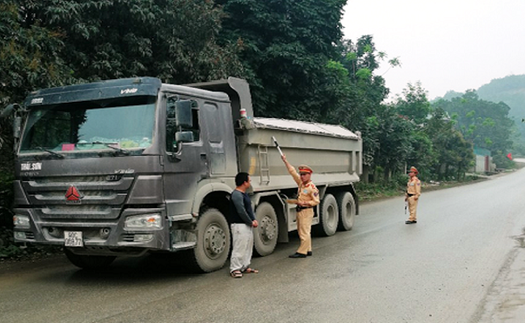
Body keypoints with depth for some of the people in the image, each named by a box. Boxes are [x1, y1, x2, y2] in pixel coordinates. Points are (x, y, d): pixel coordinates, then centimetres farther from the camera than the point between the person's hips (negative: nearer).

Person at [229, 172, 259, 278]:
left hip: (248, 225, 10)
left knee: (248, 246, 15)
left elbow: (249, 208, 19)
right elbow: (241, 211, -20)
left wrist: (254, 220, 4)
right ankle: (234, 269, -3)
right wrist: (251, 222, -12)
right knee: (239, 247, -8)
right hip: (239, 225, -10)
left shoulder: (244, 194, 15)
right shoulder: (236, 195, -17)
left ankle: (245, 266, 24)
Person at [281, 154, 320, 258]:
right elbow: (292, 171, 13)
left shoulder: (312, 187, -14)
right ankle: (308, 250, 22)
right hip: (299, 210, 9)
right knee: (301, 232, 14)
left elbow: (316, 201, -13)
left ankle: (302, 252, -4)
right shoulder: (301, 182, 9)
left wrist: (305, 203, -24)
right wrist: (285, 161, 11)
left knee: (304, 232, -6)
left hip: (306, 211, -9)